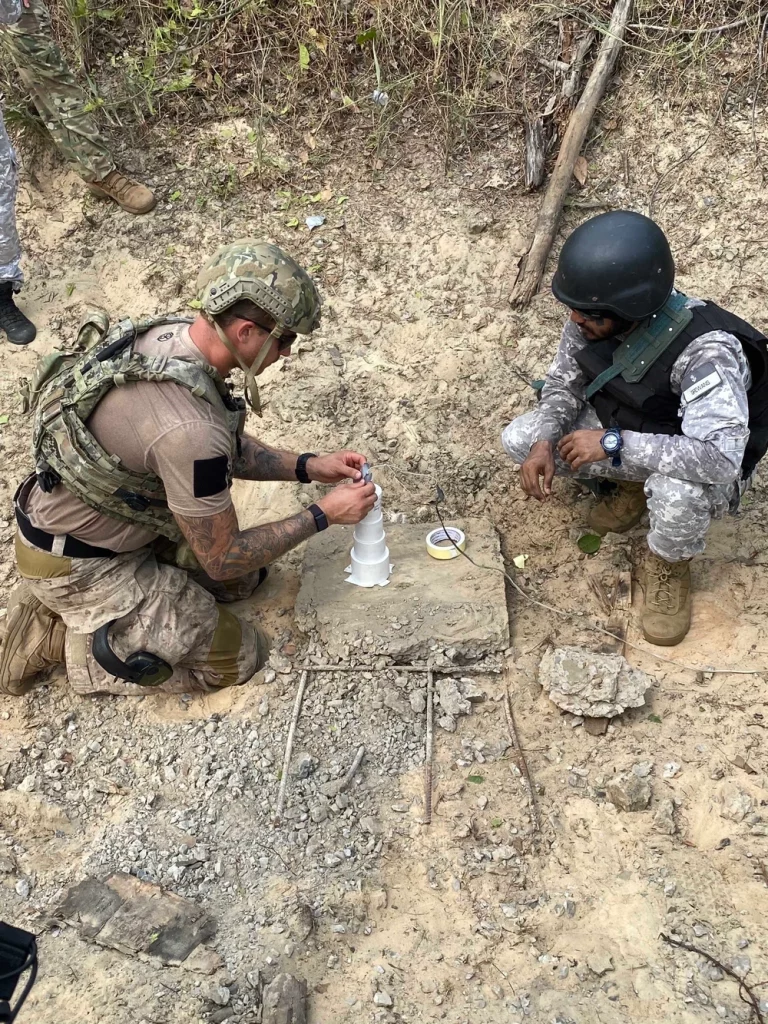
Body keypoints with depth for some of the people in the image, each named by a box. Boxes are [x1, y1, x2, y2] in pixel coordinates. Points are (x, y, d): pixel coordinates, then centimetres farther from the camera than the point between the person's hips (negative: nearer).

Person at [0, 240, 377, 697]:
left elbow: (228, 448, 8)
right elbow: (222, 560, -23)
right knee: (238, 656, 0)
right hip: (78, 565, -8)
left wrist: (307, 466, -2)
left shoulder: (170, 336, -10)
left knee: (247, 578, 17)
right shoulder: (188, 428, -37)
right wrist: (323, 514, -15)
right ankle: (59, 637, 4)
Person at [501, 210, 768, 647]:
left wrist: (612, 443, -39)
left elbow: (721, 457, -46)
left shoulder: (705, 351, -38)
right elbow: (564, 382, -3)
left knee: (677, 493, -41)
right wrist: (543, 442, -22)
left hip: (688, 462, -6)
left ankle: (670, 565, -3)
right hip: (621, 432, 6)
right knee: (519, 438, -7)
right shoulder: (593, 317, -19)